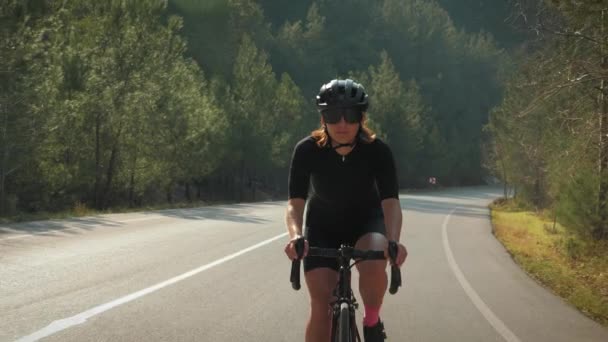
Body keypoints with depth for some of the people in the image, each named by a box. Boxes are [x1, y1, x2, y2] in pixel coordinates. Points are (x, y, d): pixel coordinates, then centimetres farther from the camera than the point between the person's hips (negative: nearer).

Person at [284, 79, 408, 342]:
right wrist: (295, 236, -48)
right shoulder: (307, 150, -24)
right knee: (321, 307, -11)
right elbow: (295, 202, -28)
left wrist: (394, 241, -50)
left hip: (366, 221, -1)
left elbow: (390, 201, -31)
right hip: (323, 227, 1)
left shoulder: (377, 151, -23)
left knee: (374, 266, -34)